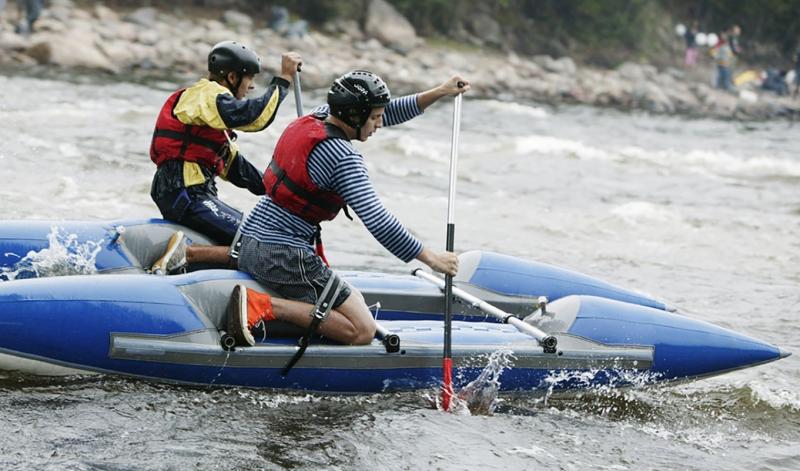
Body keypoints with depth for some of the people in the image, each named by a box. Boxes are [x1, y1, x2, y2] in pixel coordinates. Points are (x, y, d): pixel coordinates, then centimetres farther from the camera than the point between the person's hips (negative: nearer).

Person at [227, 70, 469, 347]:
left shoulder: (313, 119, 7)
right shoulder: (342, 157, -18)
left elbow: (389, 113, 18)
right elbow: (377, 221, -20)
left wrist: (440, 93, 14)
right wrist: (431, 258, -12)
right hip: (284, 255, -9)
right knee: (362, 331, -9)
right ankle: (263, 306, -17)